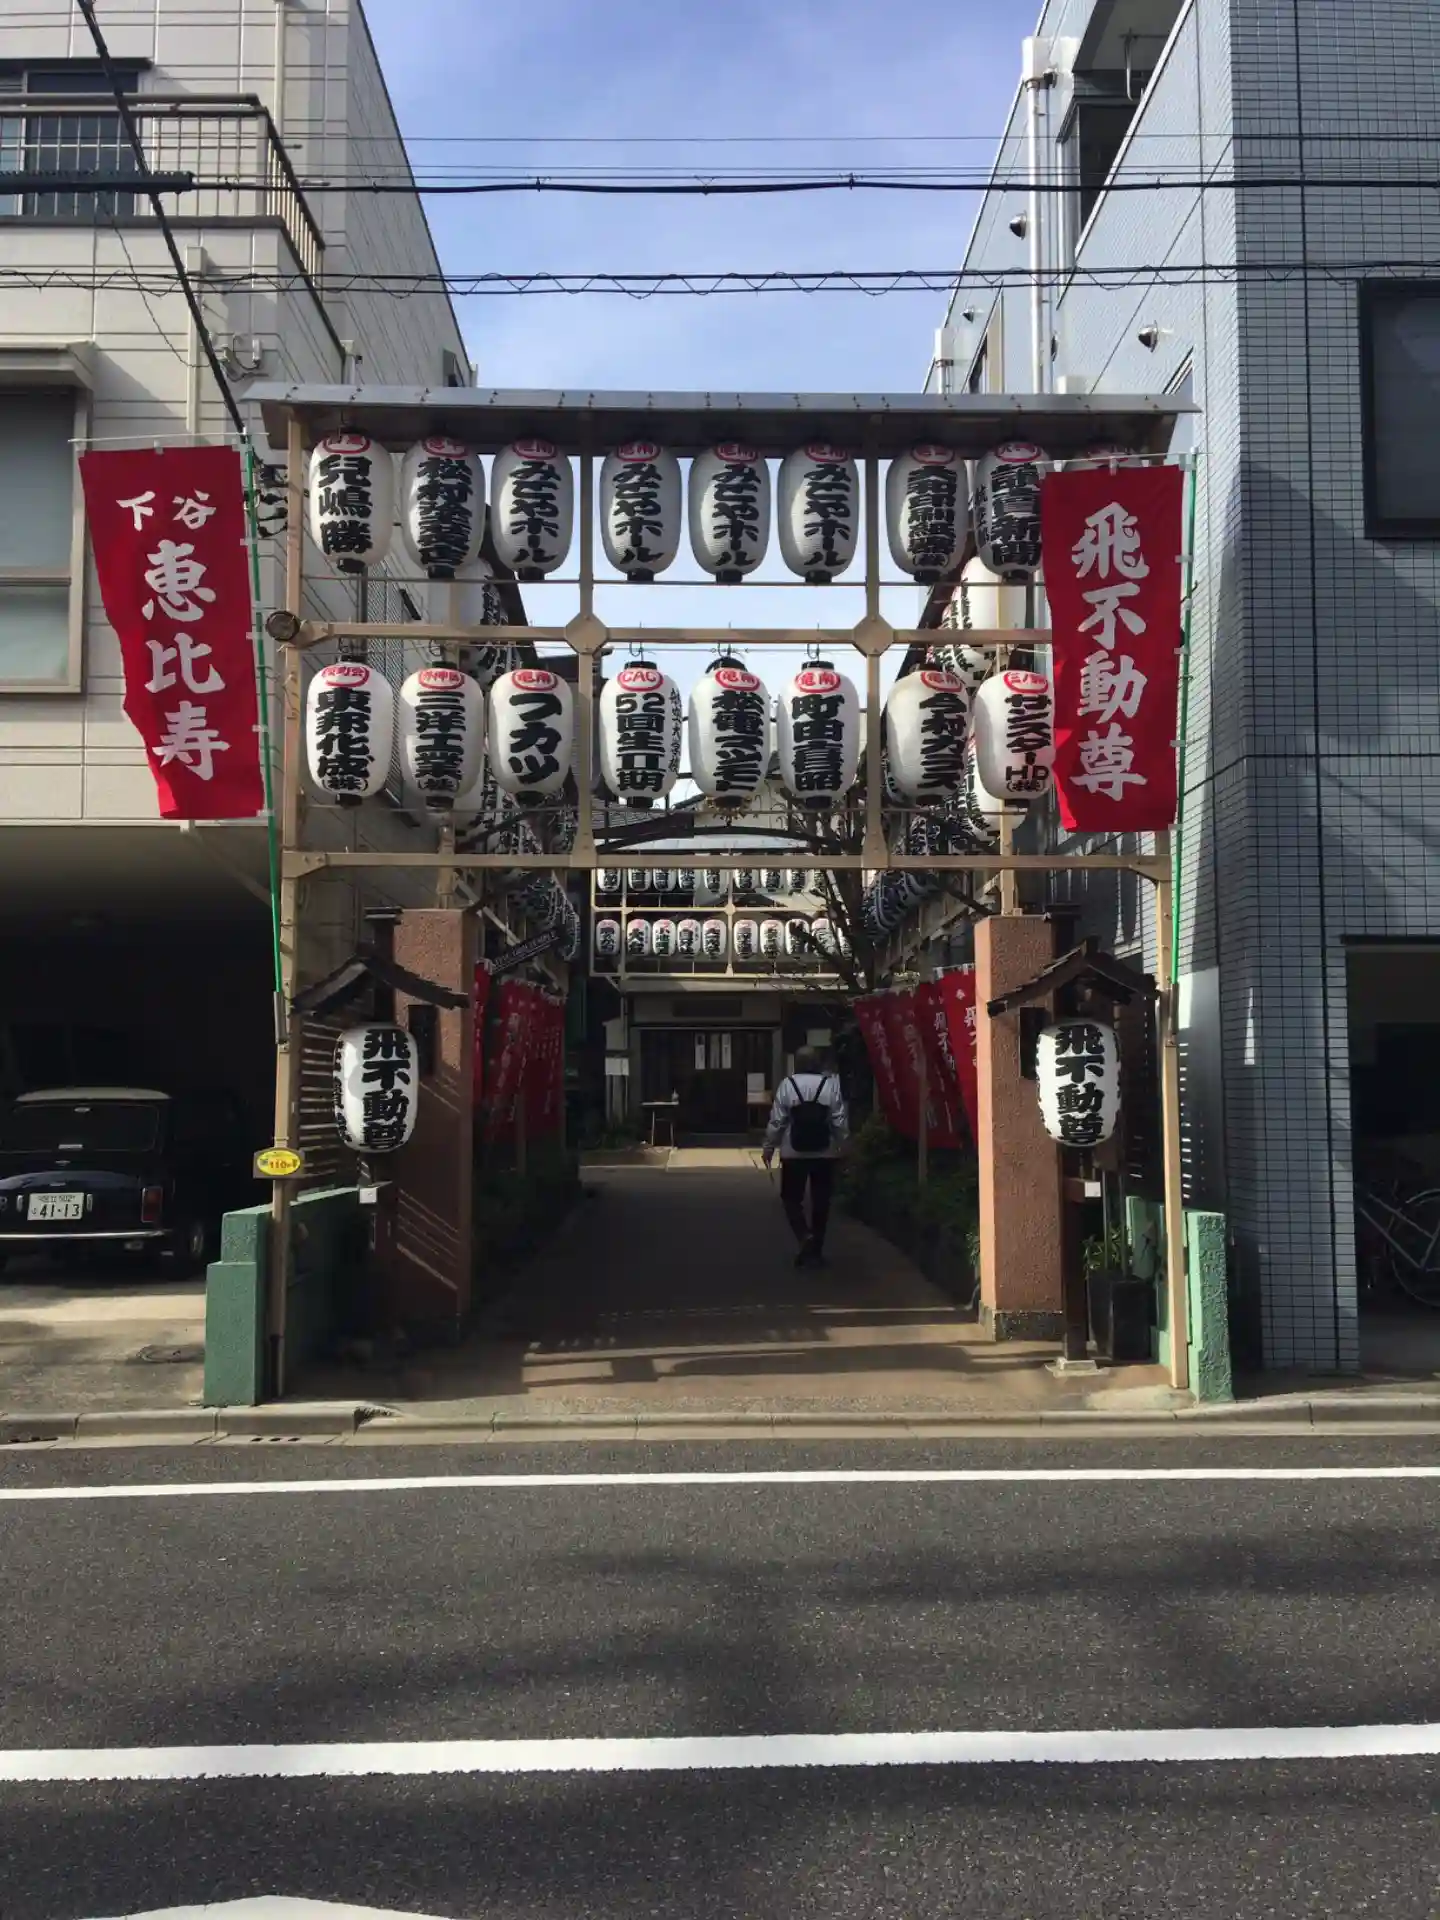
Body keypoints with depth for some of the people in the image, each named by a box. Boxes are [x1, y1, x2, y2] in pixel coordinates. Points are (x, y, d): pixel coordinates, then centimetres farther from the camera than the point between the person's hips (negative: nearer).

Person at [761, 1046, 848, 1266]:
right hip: (825, 1153, 1)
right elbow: (840, 1121, -4)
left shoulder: (787, 1084, -6)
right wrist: (843, 1147, 6)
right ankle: (815, 1251, 15)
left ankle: (805, 1237, -9)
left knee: (791, 1199, 12)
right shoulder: (830, 1084, -4)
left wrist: (769, 1148, 4)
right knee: (821, 1202, 11)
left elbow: (777, 1121, -6)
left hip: (794, 1154, -1)